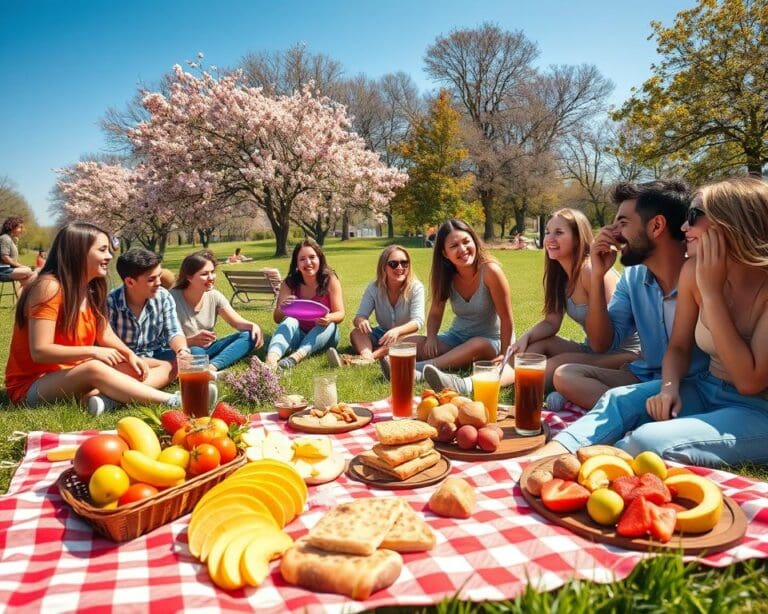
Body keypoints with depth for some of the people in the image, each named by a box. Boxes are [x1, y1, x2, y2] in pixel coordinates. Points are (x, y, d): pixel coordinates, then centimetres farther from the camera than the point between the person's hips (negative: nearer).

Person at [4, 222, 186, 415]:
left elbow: (106, 336, 5)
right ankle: (171, 400, -36)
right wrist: (92, 352, -29)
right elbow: (39, 351, -24)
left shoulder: (91, 290, 5)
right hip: (30, 387, -9)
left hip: (73, 378, 9)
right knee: (95, 368, -35)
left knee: (136, 368, -7)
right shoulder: (50, 287, -19)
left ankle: (103, 397, -37)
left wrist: (130, 355, -13)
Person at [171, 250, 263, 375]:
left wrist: (253, 326, -25)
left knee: (248, 336, -18)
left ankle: (212, 366, -37)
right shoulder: (173, 299, -16)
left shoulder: (214, 296, -2)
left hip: (208, 348, 6)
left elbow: (237, 322, -2)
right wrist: (193, 341, -37)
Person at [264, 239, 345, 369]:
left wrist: (329, 318, -37)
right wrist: (281, 309, -30)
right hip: (297, 335, 1)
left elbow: (340, 314, -12)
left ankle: (296, 356, -53)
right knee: (290, 321, -29)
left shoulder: (330, 280, -9)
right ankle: (271, 359, -57)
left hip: (323, 335, 0)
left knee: (329, 324, -31)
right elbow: (277, 319, -5)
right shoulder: (289, 283, -6)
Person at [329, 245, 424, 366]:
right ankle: (367, 356, -55)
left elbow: (418, 321, -23)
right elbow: (359, 316, -13)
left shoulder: (416, 287, -14)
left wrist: (397, 331, -45)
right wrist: (361, 321, -40)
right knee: (356, 332, -24)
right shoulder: (374, 288, -7)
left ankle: (373, 355, -51)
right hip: (381, 335, 3)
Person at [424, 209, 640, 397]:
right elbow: (551, 323, 0)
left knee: (561, 364, -29)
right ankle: (469, 384, -29)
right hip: (593, 349, 8)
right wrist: (526, 337, -15)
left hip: (625, 353, -8)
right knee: (541, 344, -11)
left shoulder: (590, 270, -19)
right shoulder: (561, 275, 6)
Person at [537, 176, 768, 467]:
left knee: (646, 442, -30)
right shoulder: (694, 270, -3)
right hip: (705, 389, 6)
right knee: (618, 400, -20)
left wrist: (711, 291, -25)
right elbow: (679, 346, 7)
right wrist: (669, 387, -15)